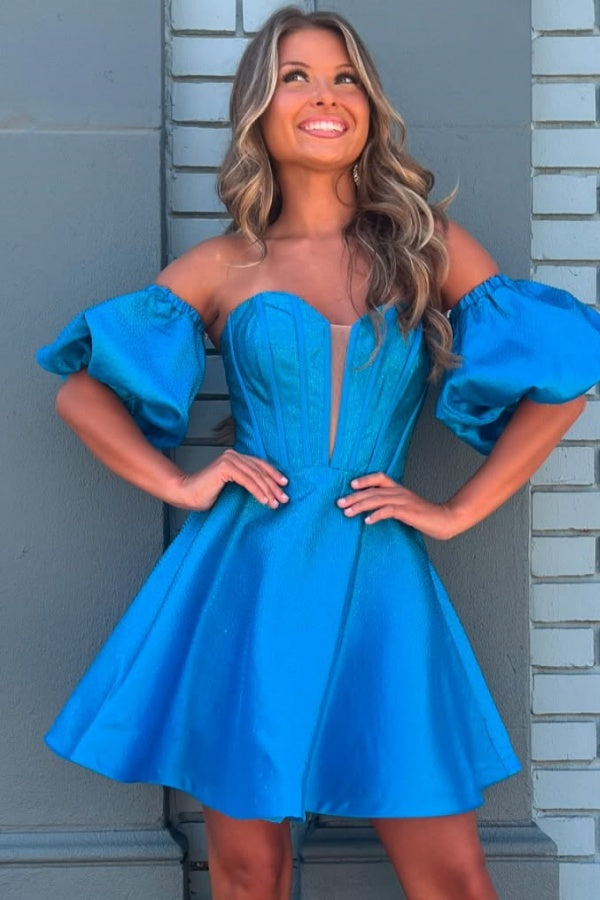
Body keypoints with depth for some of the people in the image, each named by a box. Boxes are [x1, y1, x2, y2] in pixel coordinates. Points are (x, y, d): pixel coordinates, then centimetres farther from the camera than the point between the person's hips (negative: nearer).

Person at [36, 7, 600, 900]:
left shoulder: (431, 245, 6)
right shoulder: (221, 268, 5)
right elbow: (81, 389, 10)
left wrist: (459, 510, 0)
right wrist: (178, 485, -3)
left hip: (380, 586, 0)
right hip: (247, 581, 0)